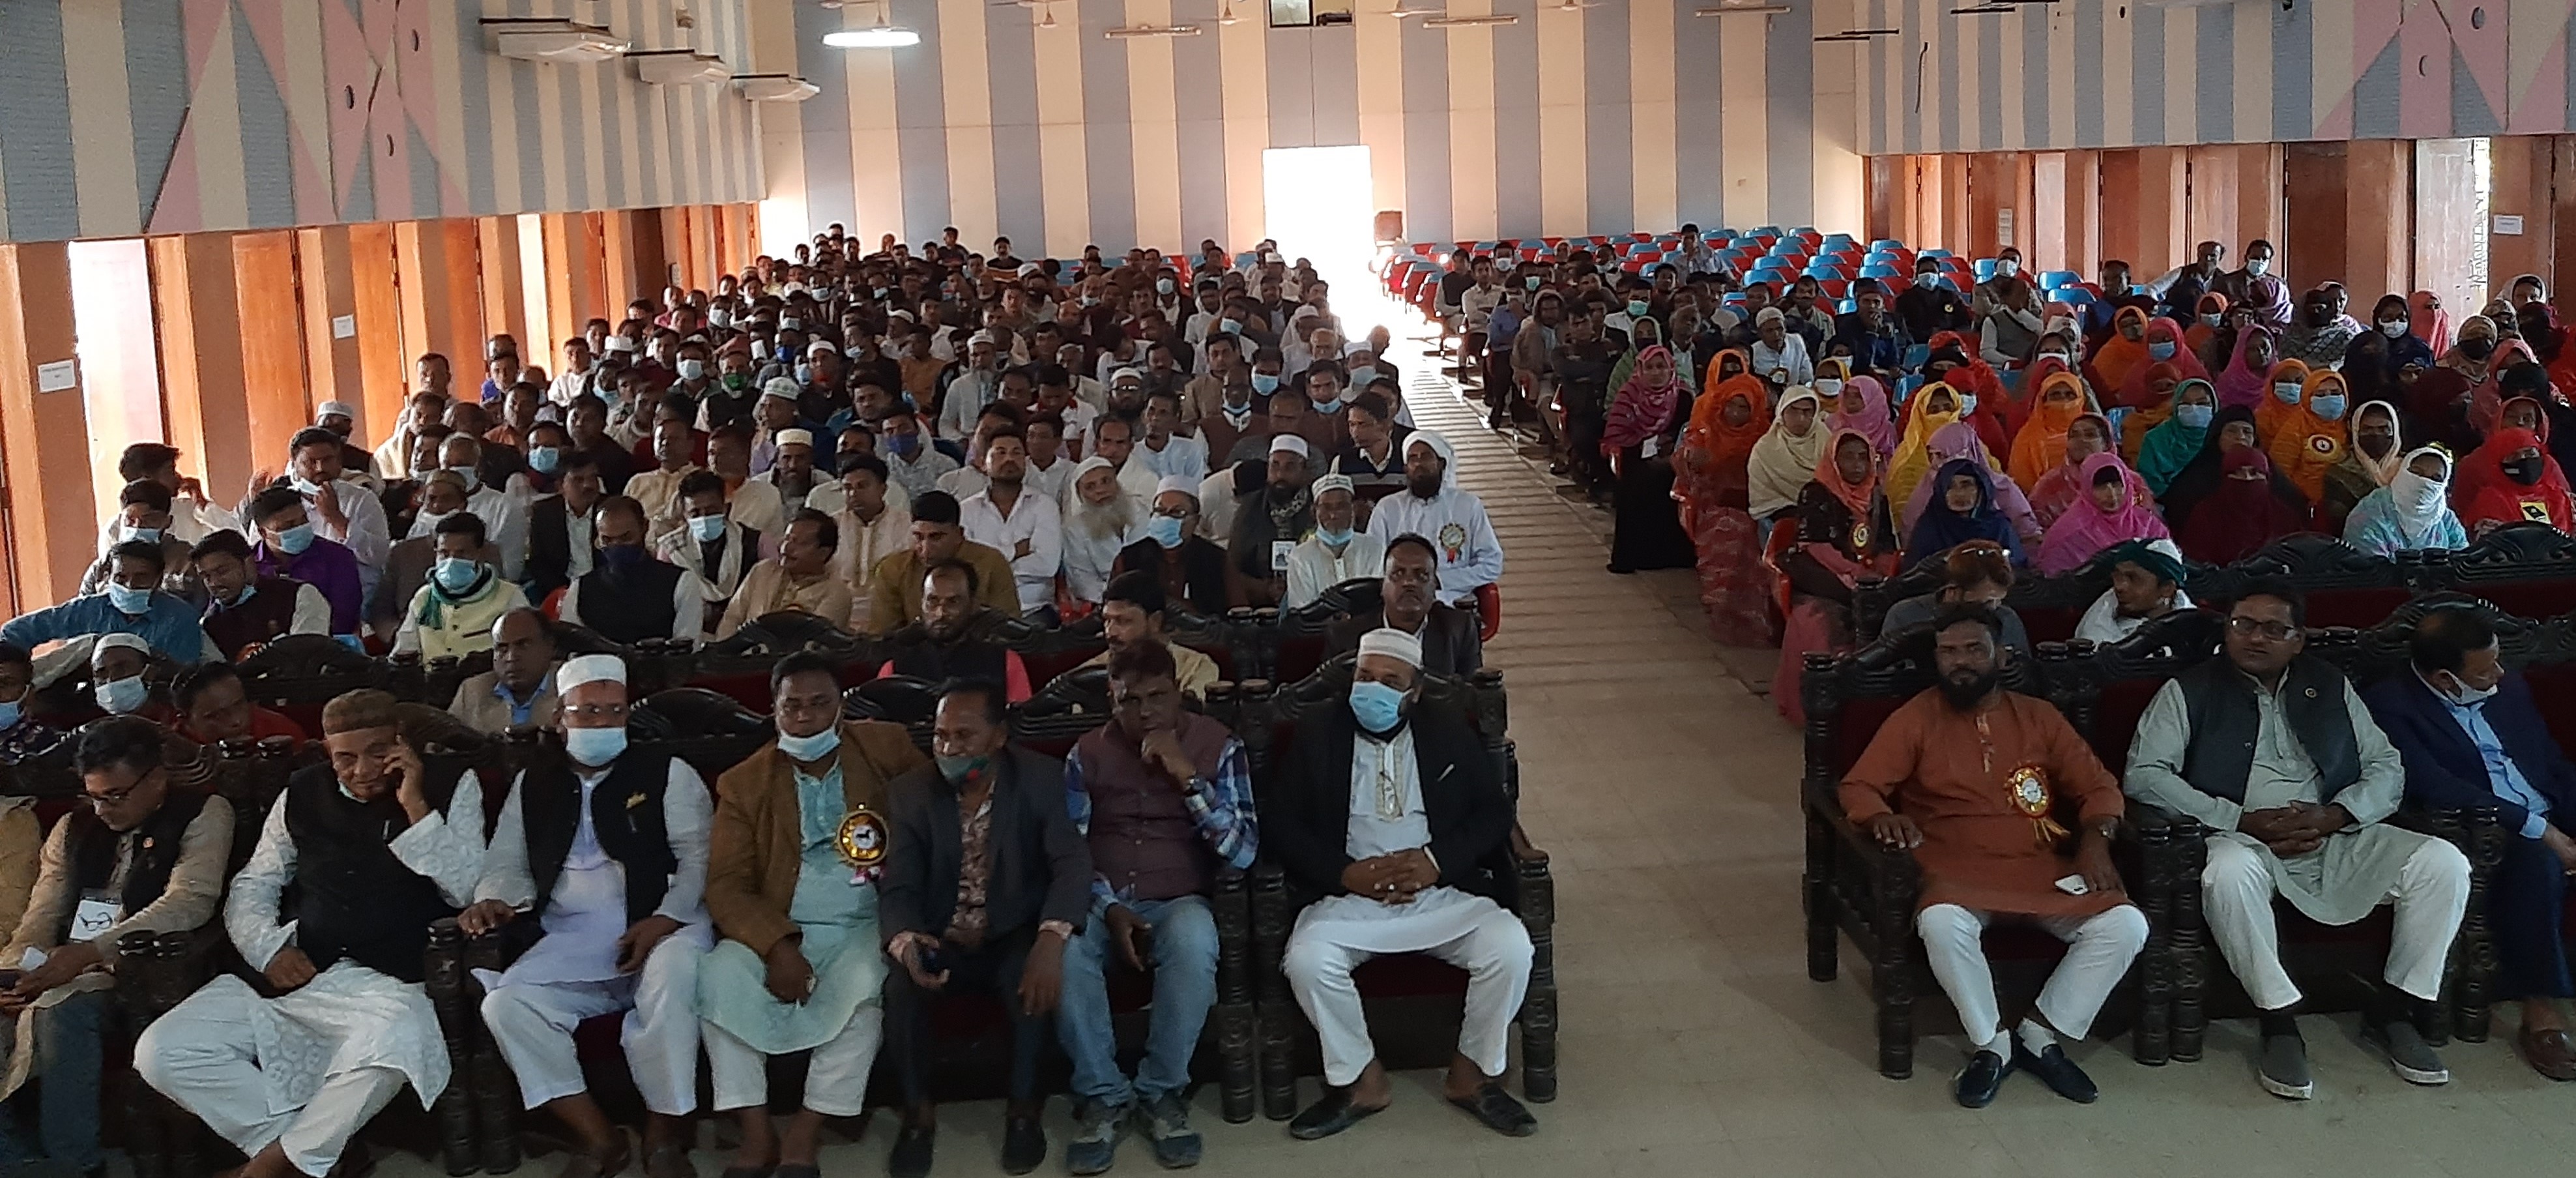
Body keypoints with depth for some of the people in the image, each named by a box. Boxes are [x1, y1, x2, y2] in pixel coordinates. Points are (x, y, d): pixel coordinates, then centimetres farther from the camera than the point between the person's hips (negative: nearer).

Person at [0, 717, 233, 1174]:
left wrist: (91, 953, -26)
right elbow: (41, 918, 13)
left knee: (62, 1013, -33)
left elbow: (189, 901, -15)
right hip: (70, 971, 6)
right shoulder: (75, 827, 18)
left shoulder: (204, 814, -1)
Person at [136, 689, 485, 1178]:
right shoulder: (304, 794, 14)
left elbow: (467, 891, -6)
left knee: (396, 1042, -39)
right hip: (294, 976, 4)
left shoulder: (449, 793, 4)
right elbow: (252, 886, 17)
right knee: (161, 1052, -16)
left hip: (385, 983, -4)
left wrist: (416, 807, -13)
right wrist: (270, 949, -2)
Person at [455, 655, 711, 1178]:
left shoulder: (668, 774, 8)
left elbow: (698, 857, -1)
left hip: (658, 930, -3)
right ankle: (597, 1135, -12)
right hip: (568, 943, 3)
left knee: (672, 977, -37)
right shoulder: (533, 783, 18)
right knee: (506, 1005, -24)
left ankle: (665, 1134, -20)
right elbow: (508, 863, 15)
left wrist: (665, 919, -18)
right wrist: (494, 901, -10)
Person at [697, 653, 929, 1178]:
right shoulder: (744, 783, 4)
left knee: (864, 983, -33)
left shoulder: (883, 748, 3)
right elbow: (726, 886, -3)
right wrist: (777, 945, -22)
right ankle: (757, 1132, -23)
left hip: (863, 927, -1)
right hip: (777, 931, 1)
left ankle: (806, 1132, -25)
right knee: (719, 974, -27)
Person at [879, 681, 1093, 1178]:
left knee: (1035, 979, -33)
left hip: (1015, 940, -1)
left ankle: (1024, 1108, -12)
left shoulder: (1043, 779, -10)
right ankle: (917, 1113, -9)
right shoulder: (911, 791, -4)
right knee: (899, 983, -29)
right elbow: (898, 887, -10)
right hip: (941, 943, 2)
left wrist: (1051, 939, -40)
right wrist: (905, 941, -34)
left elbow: (1072, 864, -21)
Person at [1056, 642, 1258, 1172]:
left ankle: (1162, 1093, -18)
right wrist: (1110, 907, -15)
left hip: (1178, 902, -1)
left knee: (1194, 941, -39)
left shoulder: (1218, 745, 0)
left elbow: (1243, 852, -9)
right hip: (1104, 903, 2)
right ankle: (1103, 1095, -15)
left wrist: (1188, 777, -18)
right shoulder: (1088, 754, 6)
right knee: (1063, 949, -34)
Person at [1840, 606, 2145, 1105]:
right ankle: (1991, 1044, -13)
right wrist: (1883, 817, -24)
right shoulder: (1916, 719, 5)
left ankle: (2040, 1034, -6)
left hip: (2044, 869, 3)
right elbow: (1858, 787, -1)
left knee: (2126, 925, -20)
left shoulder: (2040, 718, 14)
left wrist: (2095, 839, -8)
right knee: (1942, 924, -36)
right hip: (1958, 872, -3)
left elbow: (2098, 786, 13)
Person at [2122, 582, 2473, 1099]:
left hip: (2335, 841, 4)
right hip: (2245, 841, -4)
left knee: (2443, 862, -18)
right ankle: (2279, 1022, -24)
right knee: (2229, 871, -39)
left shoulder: (2330, 688, 16)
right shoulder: (2189, 691, 4)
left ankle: (2393, 1012, -4)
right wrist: (2243, 821, -16)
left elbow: (2387, 769, 12)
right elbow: (2144, 775, -8)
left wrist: (2333, 816, -10)